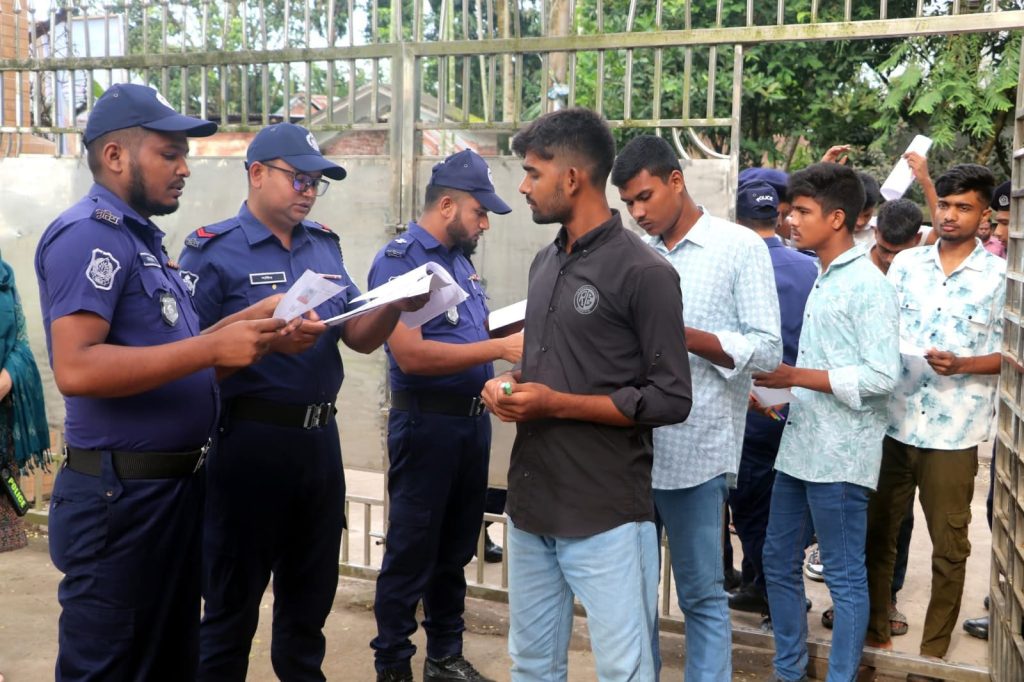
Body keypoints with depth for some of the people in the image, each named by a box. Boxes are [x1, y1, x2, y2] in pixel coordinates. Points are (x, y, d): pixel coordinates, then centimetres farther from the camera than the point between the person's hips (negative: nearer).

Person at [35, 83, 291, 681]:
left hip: (177, 483, 10)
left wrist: (244, 324, 3)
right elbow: (77, 368, -27)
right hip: (121, 494, -9)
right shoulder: (90, 234, -16)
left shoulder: (142, 238, 14)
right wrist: (215, 348, -28)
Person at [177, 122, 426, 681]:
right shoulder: (215, 250, -8)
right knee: (233, 599, 9)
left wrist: (395, 304, -11)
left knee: (311, 591, 19)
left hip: (320, 436, 6)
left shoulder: (324, 246, 10)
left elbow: (361, 337, 8)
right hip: (249, 439, -6)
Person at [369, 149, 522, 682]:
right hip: (427, 423, -8)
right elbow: (412, 355, -24)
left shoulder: (459, 259, 12)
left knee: (454, 551, 17)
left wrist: (519, 345, 2)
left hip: (473, 420, 8)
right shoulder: (399, 259, -13)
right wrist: (499, 348, -24)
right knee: (411, 554, 4)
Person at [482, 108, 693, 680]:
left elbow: (671, 398, -15)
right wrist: (508, 388, 0)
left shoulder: (644, 272, -13)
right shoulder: (546, 262, 12)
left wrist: (557, 404, -19)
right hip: (532, 503, 8)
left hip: (606, 516, -7)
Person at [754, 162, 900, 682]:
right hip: (799, 447, 9)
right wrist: (780, 393, 9)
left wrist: (795, 376, -18)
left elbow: (881, 377, -19)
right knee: (779, 562, 16)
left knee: (845, 577, 4)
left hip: (839, 456, -9)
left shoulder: (868, 285, -13)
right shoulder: (824, 279, 13)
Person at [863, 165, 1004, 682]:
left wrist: (962, 365, -18)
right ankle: (875, 633, 29)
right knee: (877, 534, 11)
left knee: (949, 549, 7)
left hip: (953, 431, -3)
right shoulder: (906, 262, 7)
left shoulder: (1000, 277, -1)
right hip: (893, 423, 3)